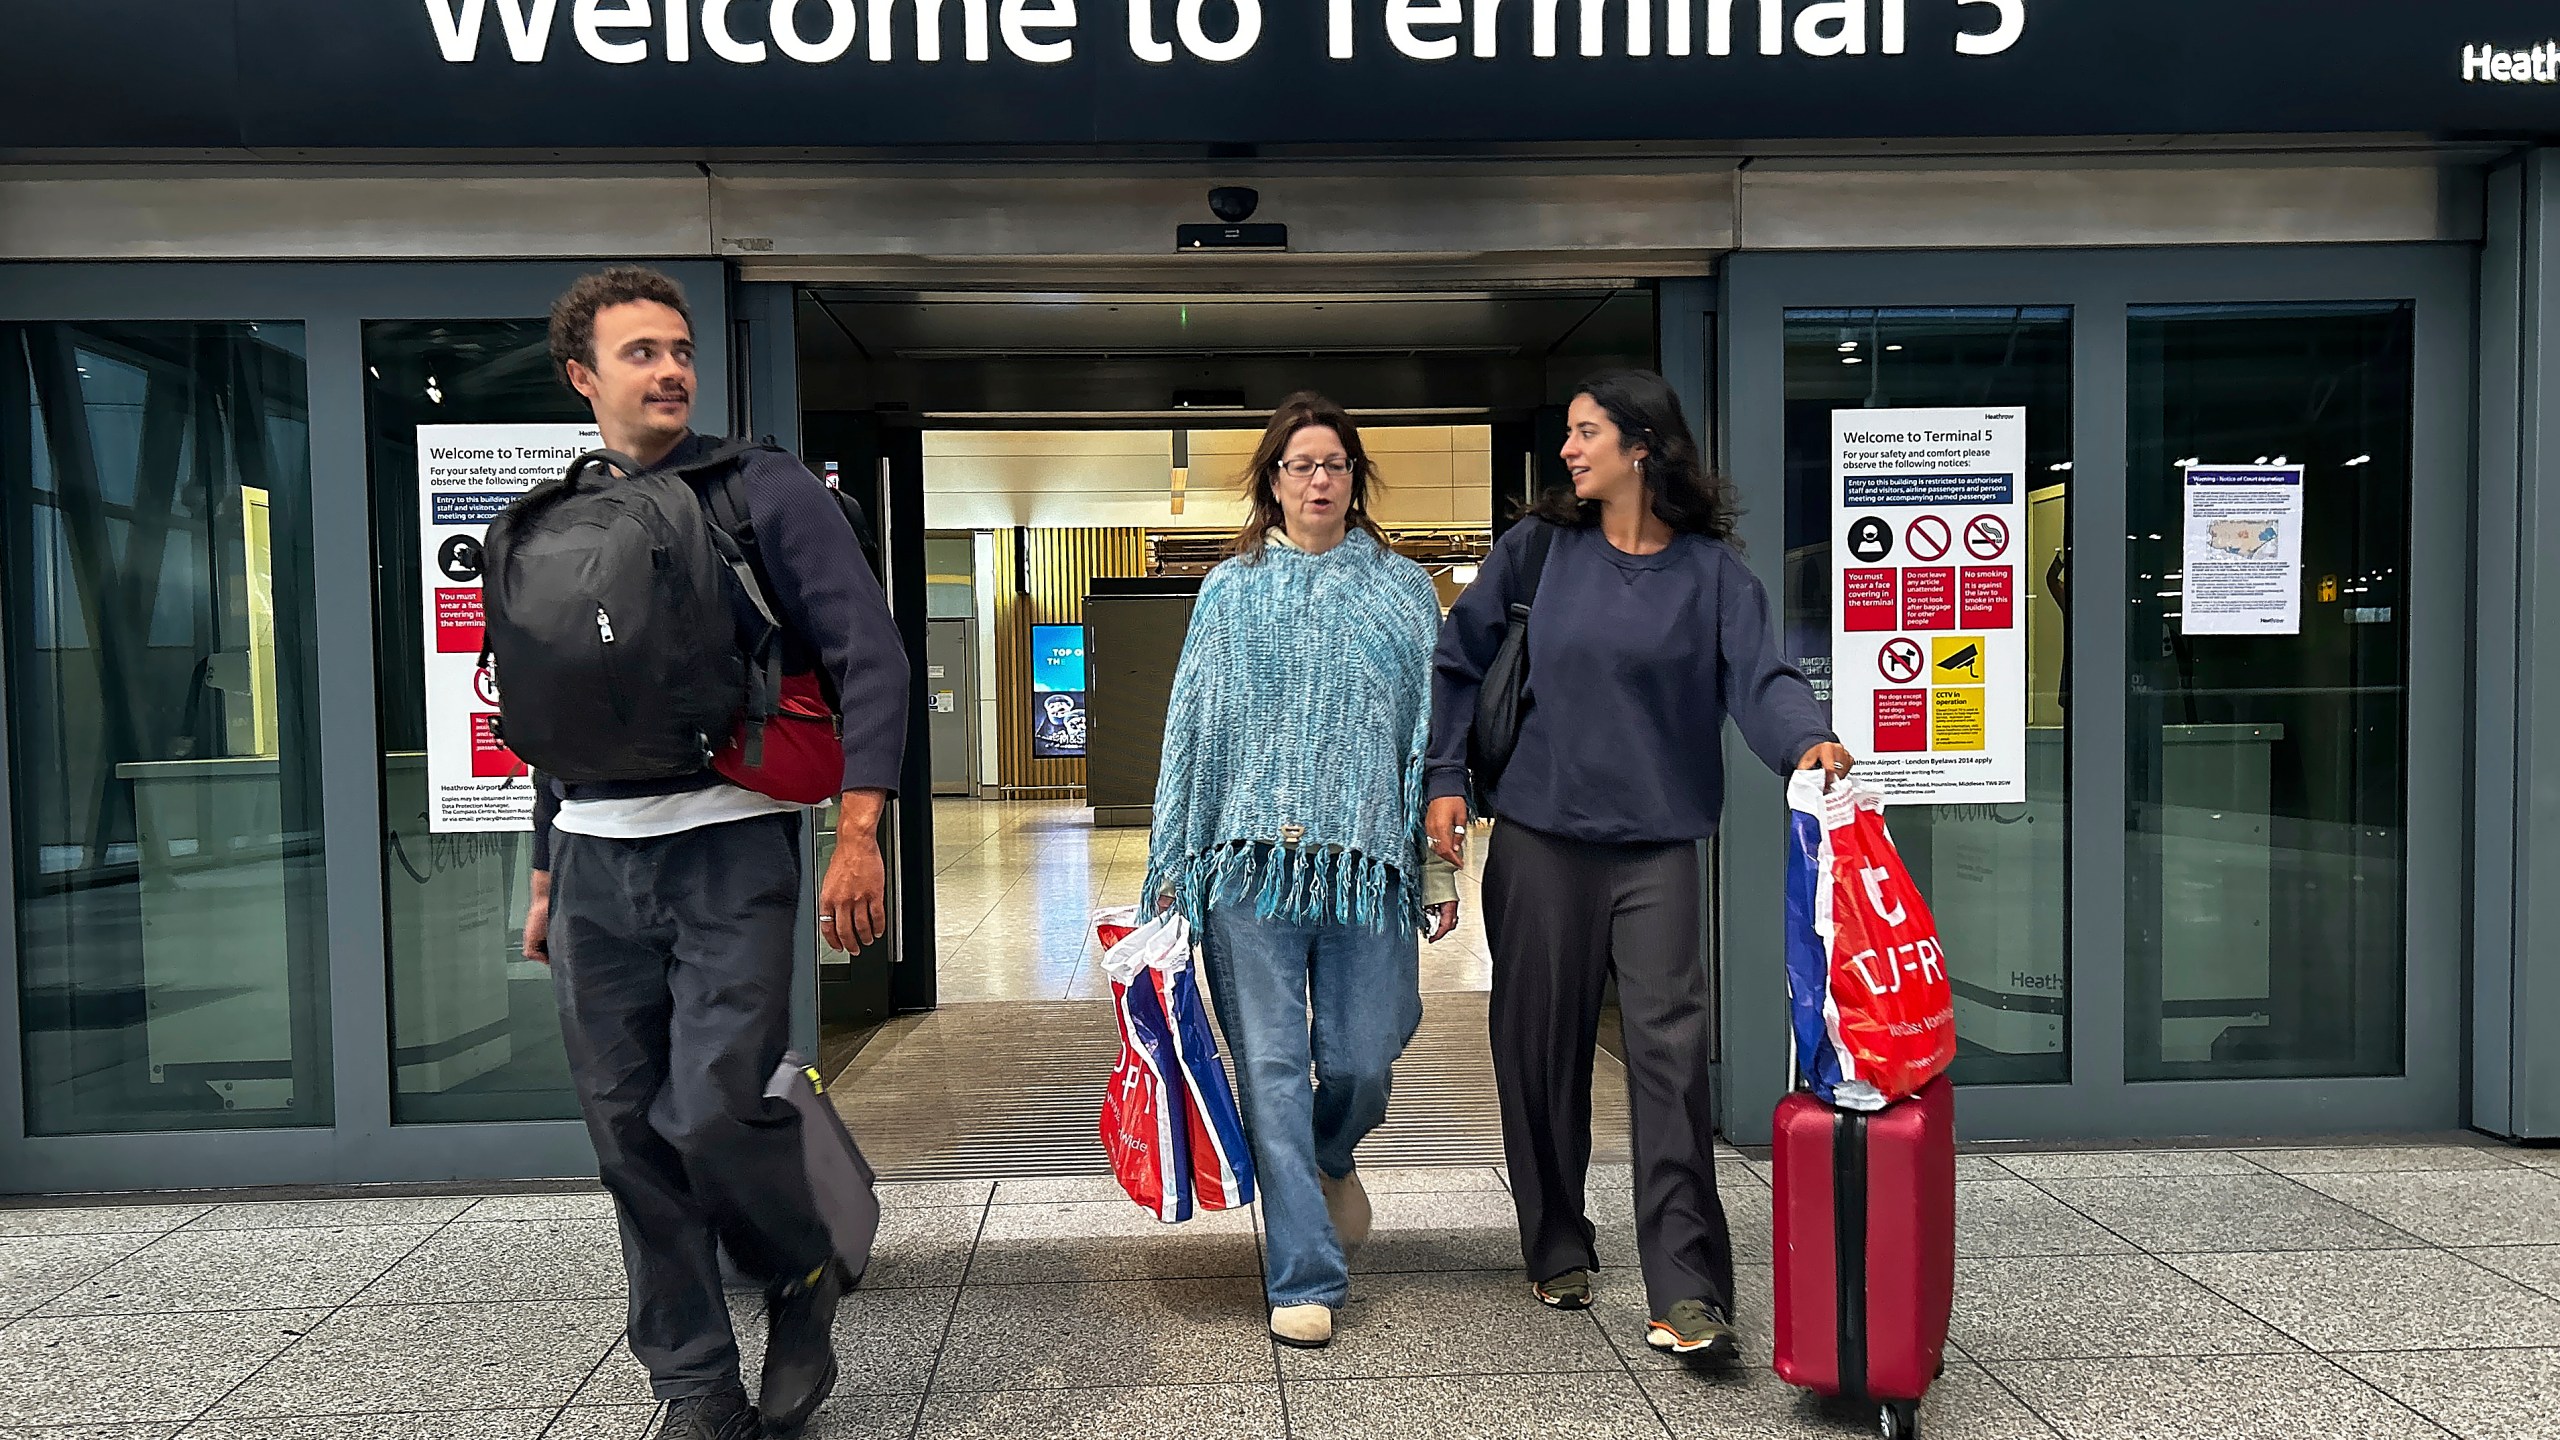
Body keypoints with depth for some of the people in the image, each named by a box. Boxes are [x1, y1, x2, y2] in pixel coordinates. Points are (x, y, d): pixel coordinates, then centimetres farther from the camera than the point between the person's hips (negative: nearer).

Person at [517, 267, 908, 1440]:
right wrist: (545, 875, 20)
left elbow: (869, 660, -6)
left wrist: (858, 834, -16)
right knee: (629, 1136, 6)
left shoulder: (765, 492, 0)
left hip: (726, 849, -5)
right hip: (594, 865, 5)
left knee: (713, 1112, -14)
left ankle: (802, 1280, 18)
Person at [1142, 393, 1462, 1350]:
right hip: (1251, 858, 0)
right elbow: (1192, 729, 10)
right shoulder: (1230, 591, 10)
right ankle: (1304, 1279, 9)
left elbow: (1434, 732, 11)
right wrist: (1174, 865, 6)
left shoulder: (1403, 591, 12)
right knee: (1271, 1068, -1)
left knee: (1363, 1061, 3)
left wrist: (1442, 868, 5)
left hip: (1367, 860, 1)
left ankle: (1331, 1161, 39)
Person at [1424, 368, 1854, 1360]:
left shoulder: (1711, 568, 2)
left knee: (1671, 1046, -10)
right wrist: (1446, 778, 3)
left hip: (1657, 840, -1)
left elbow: (1757, 675, -9)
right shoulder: (1539, 548, 5)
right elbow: (1457, 658, 11)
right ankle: (1558, 1250, 29)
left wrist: (1808, 737, -30)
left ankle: (1683, 1294, -6)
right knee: (1541, 1047, 9)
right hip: (1539, 833, 2)